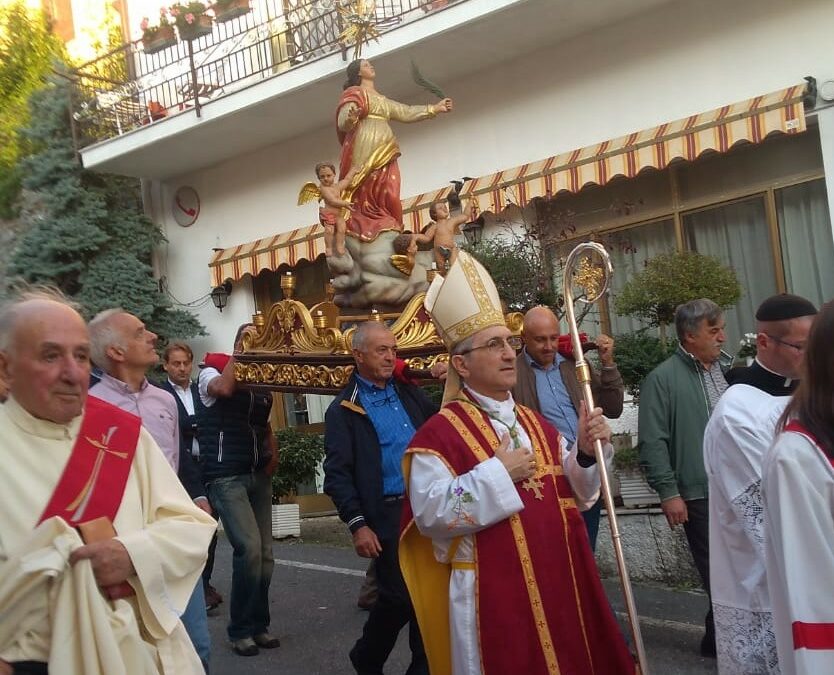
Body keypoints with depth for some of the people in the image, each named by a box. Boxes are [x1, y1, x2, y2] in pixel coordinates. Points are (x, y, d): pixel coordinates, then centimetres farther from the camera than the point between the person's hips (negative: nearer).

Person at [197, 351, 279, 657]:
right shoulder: (212, 371, -4)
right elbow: (224, 389, -28)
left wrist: (273, 454, 6)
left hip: (259, 476, 6)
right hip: (227, 477, -6)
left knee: (264, 554, 5)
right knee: (249, 548, -17)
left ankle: (258, 625, 21)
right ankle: (240, 629, 0)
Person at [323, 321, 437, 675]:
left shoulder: (409, 391, 14)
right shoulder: (343, 410, -3)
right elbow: (337, 474, -7)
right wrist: (358, 524, -13)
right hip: (388, 516, -5)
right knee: (398, 597, 0)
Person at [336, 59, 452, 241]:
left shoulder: (381, 99, 29)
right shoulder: (354, 93, 6)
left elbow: (406, 112, 31)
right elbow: (343, 123, -8)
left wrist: (435, 108, 28)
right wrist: (350, 119, -33)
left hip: (384, 152, 7)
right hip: (364, 151, -7)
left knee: (386, 197, -6)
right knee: (365, 194, -16)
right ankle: (361, 232, -21)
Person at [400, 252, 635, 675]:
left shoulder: (538, 426, 11)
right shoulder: (440, 433, -10)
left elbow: (575, 496, 12)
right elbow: (430, 515, -19)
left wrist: (586, 453, -7)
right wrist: (497, 474, -20)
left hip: (558, 589, 7)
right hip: (494, 598, -6)